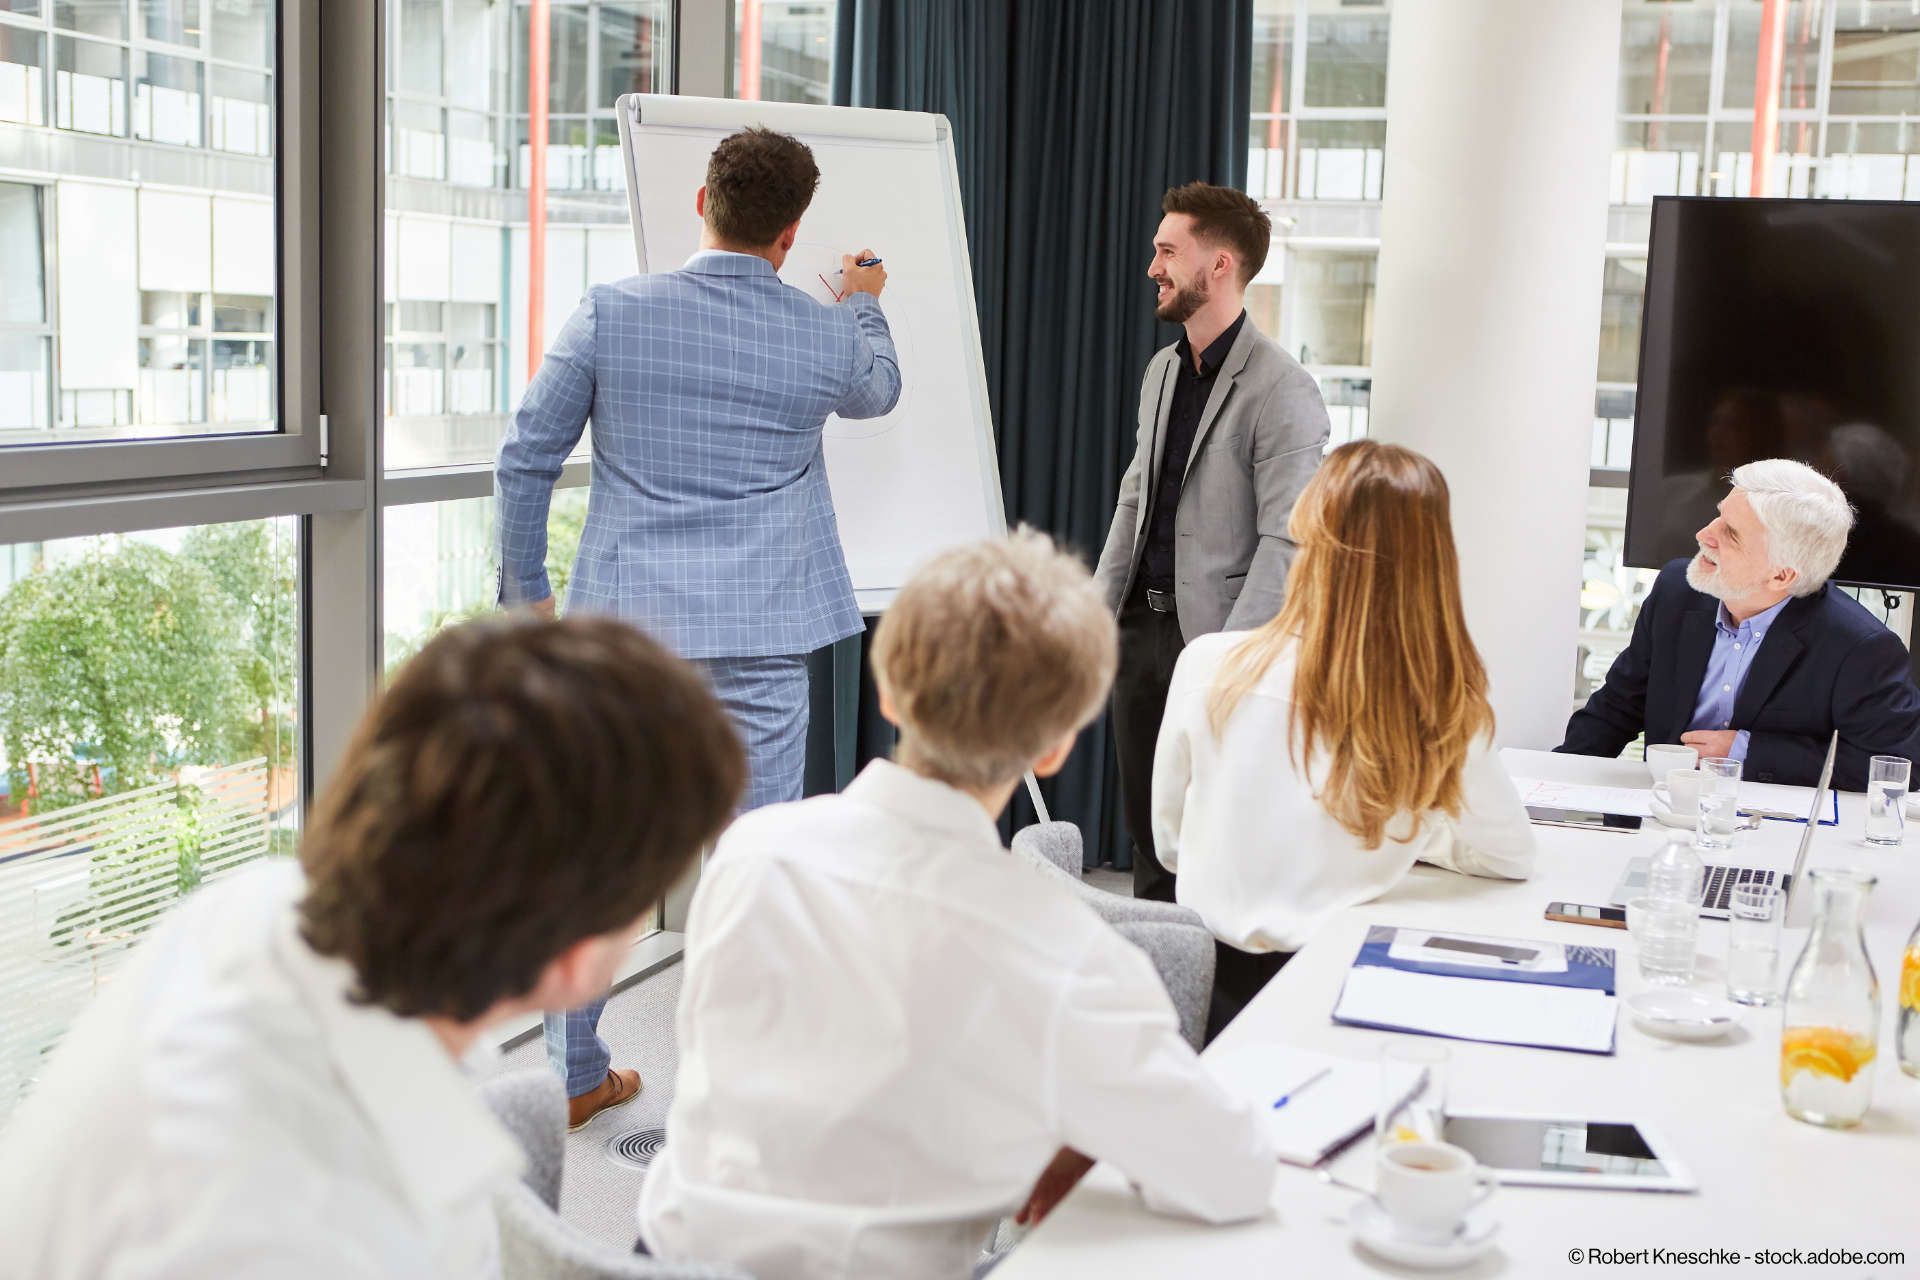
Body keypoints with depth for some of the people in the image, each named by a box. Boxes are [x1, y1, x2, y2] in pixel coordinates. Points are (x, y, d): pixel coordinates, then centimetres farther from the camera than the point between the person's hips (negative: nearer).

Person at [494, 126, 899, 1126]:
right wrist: (865, 306, 42)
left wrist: (524, 585, 13)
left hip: (623, 626, 2)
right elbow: (877, 390, 23)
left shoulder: (610, 313, -4)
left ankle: (576, 1077, 26)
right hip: (759, 632, -1)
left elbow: (524, 459, 0)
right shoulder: (829, 337, -3)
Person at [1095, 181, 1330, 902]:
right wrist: (1098, 609, 12)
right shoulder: (1162, 370, 13)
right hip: (1142, 626, 8)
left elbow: (1284, 544, -16)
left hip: (1212, 632, -8)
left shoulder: (1282, 391, -13)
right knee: (1145, 823, 14)